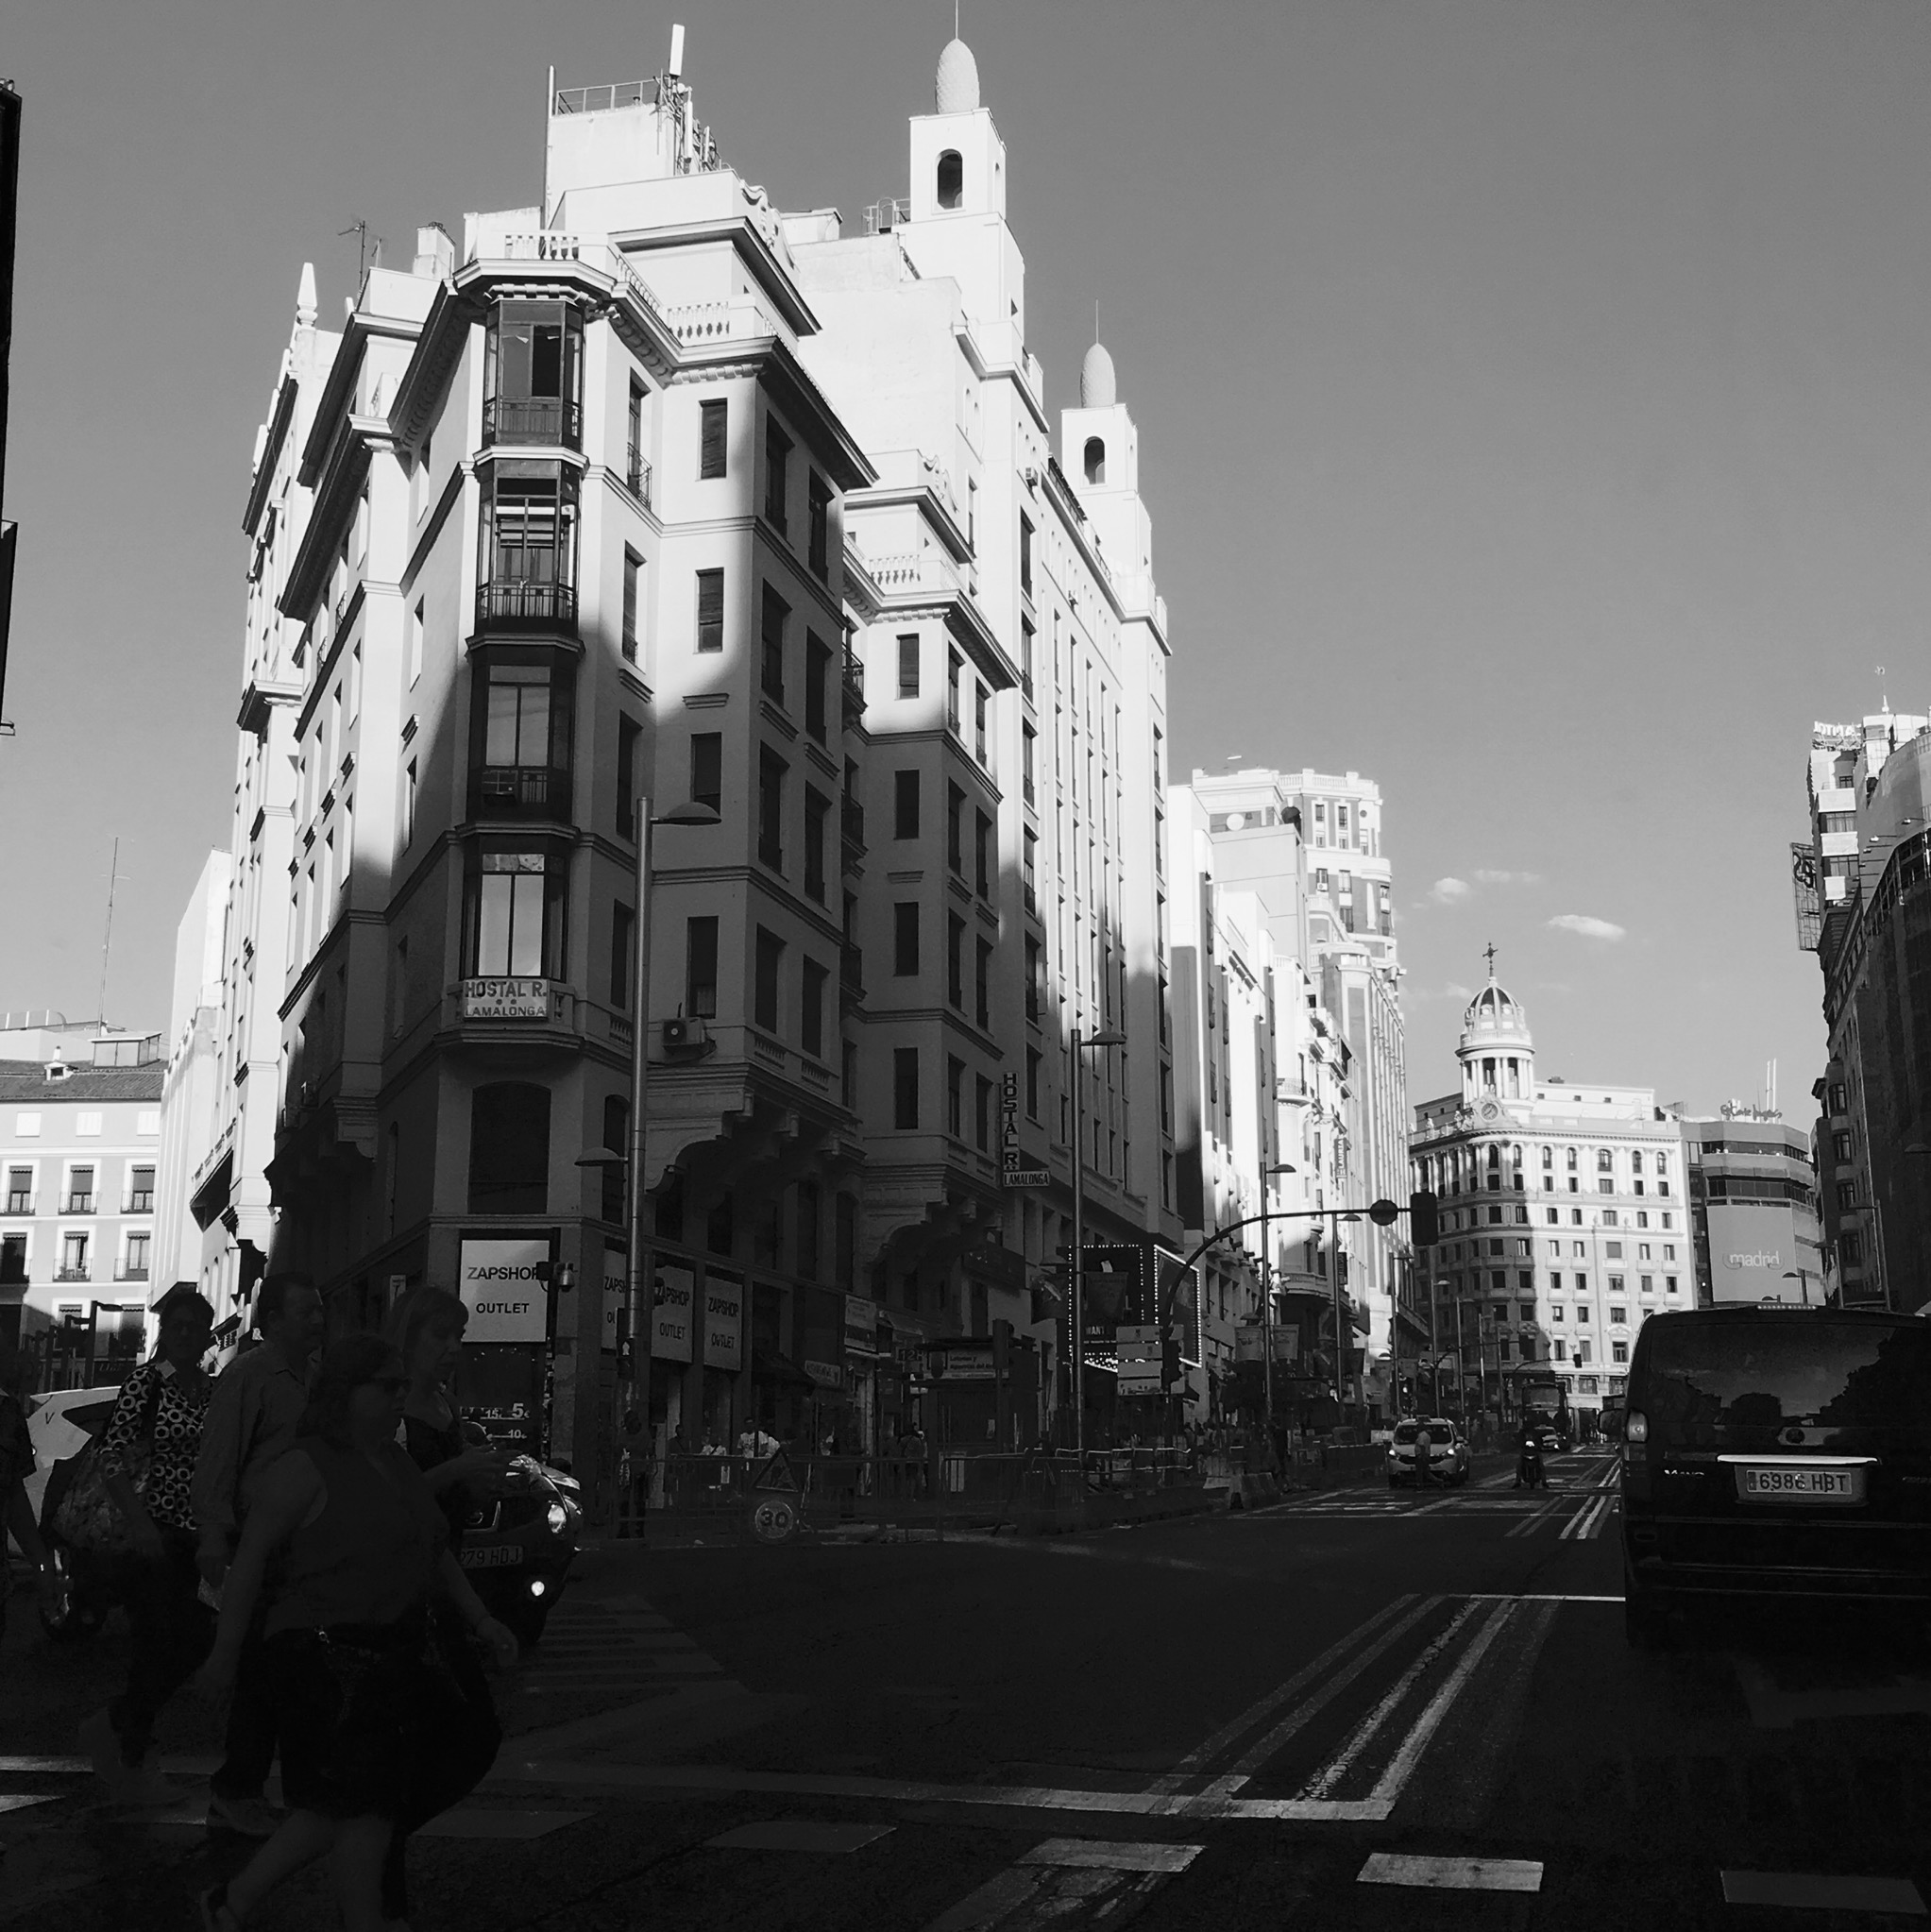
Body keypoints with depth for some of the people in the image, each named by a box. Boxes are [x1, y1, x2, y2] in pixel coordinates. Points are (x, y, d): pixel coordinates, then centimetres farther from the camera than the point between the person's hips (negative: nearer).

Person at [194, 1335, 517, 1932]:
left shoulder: (398, 1463, 12)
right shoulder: (307, 1468, -13)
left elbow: (436, 1550, 20)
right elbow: (250, 1557, -12)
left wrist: (480, 1619, 15)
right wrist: (225, 1653, -11)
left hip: (399, 1652, 8)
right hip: (330, 1655, -8)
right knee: (363, 1806, -3)